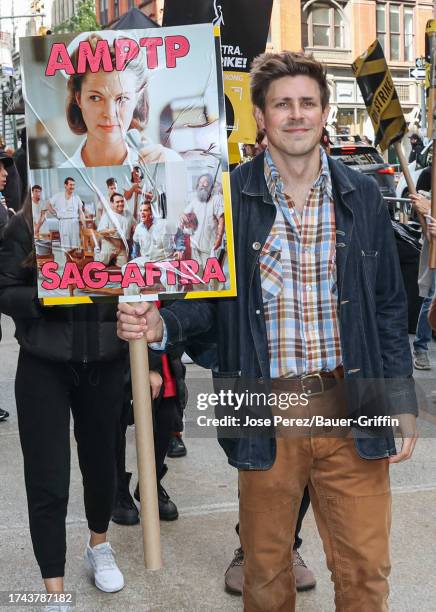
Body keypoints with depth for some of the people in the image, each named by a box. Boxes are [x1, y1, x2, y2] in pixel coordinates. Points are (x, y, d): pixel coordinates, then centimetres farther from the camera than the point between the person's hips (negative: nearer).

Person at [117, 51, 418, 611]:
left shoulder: (361, 196, 4)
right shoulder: (228, 197, -3)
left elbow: (388, 307, 8)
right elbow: (208, 296, 2)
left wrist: (402, 403, 4)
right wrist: (162, 324, -19)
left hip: (353, 411, 1)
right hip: (267, 412, -1)